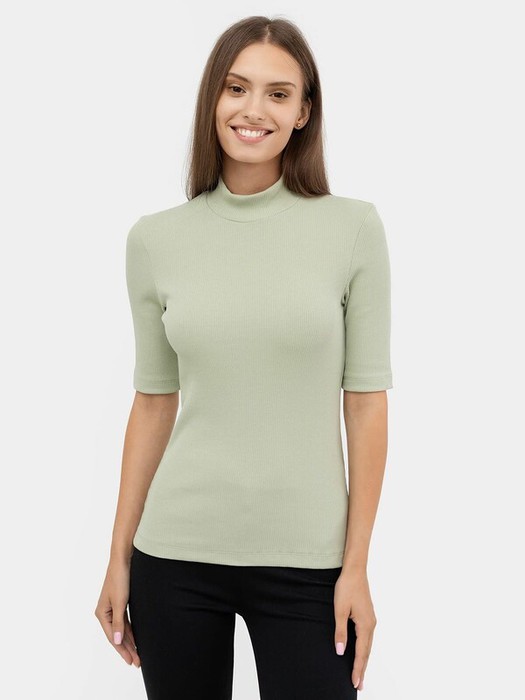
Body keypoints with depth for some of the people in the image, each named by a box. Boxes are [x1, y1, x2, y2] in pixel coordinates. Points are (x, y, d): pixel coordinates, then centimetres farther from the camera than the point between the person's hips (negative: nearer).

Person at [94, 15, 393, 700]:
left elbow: (366, 402, -3)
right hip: (176, 553, 2)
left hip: (306, 561, -1)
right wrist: (120, 556, 7)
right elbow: (153, 402, 6)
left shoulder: (354, 227, -4)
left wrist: (357, 565, -4)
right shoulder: (155, 239, 1)